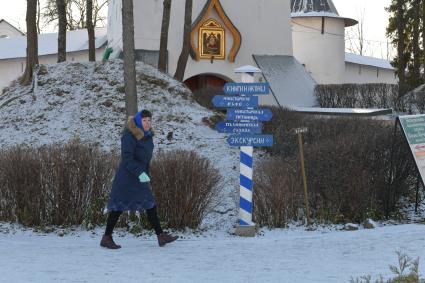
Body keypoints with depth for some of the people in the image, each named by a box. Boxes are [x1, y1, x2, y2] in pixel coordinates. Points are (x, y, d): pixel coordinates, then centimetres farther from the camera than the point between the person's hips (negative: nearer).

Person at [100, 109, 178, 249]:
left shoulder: (147, 135, 11)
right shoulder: (130, 135, -16)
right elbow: (127, 158, -22)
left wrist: (146, 175, 20)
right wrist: (140, 173, -28)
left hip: (140, 177, 8)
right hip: (126, 178, -8)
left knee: (150, 206, 6)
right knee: (119, 206, -3)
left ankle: (161, 236, 9)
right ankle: (106, 238, 6)